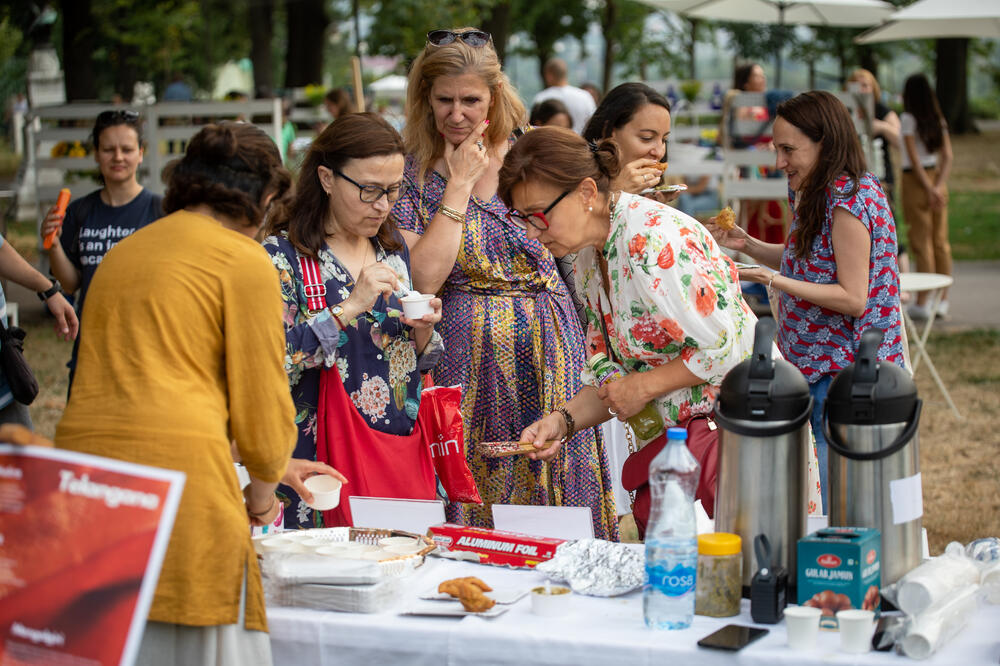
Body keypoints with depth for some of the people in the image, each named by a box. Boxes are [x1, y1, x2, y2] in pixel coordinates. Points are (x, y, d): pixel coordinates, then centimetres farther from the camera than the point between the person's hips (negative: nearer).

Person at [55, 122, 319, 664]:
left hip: (83, 453, 7)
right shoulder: (245, 260, 1)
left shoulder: (123, 252, 22)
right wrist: (263, 490, 21)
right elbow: (261, 402, 1)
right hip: (177, 469, -6)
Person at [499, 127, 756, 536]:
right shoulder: (588, 260, 8)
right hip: (675, 437, 8)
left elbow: (723, 349, -22)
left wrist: (643, 387, -11)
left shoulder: (652, 237, -21)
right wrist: (563, 419, -2)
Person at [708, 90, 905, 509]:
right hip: (820, 367, 9)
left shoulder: (849, 201, -18)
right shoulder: (813, 193, 11)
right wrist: (747, 245, 9)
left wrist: (775, 281, -26)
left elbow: (853, 298, -20)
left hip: (846, 373, -9)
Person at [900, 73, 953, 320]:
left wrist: (929, 189, -12)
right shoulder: (939, 120, 7)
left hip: (915, 180, -6)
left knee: (921, 243, -4)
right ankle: (942, 301, 12)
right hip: (937, 179, 6)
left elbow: (914, 158, -14)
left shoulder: (908, 119, -10)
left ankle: (922, 302, -2)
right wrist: (939, 185, -7)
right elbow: (947, 157, 0)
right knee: (940, 242, 8)